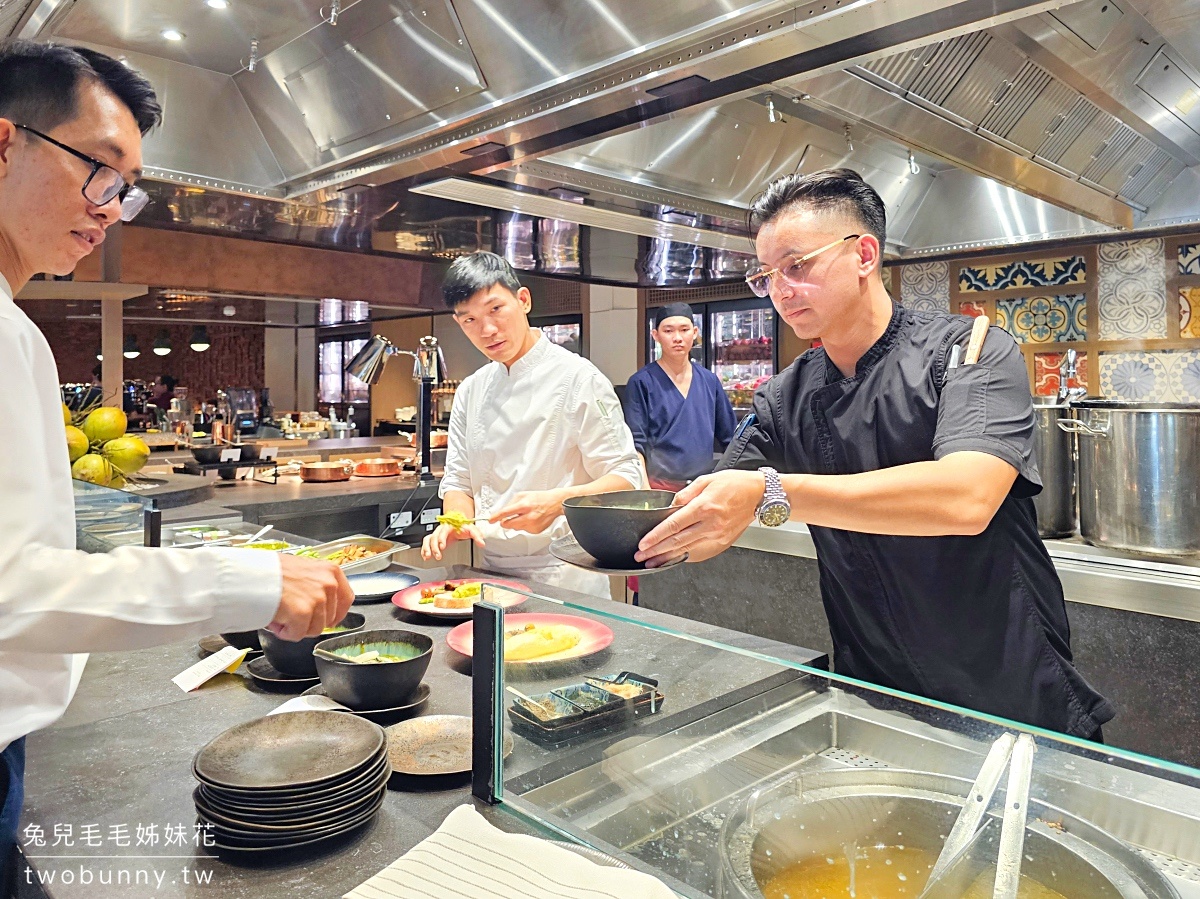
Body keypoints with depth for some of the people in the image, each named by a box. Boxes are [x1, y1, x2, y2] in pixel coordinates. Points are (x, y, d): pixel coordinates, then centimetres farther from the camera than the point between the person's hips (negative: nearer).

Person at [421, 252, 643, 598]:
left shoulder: (576, 377, -9)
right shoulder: (471, 392, 8)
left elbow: (625, 478, -11)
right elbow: (459, 480, 13)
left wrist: (556, 502, -27)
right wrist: (456, 520, -9)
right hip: (494, 573, 5)